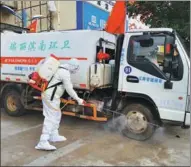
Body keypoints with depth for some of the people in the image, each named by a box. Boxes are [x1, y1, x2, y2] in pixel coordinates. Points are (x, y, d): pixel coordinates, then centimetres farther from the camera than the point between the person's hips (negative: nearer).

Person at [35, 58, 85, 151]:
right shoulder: (65, 73, -16)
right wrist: (78, 99, -3)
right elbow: (69, 89, -14)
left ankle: (54, 136, 31)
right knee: (50, 118, -10)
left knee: (57, 115, 19)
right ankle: (43, 142, -9)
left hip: (48, 94, 10)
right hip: (51, 97, -10)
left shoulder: (60, 68, 15)